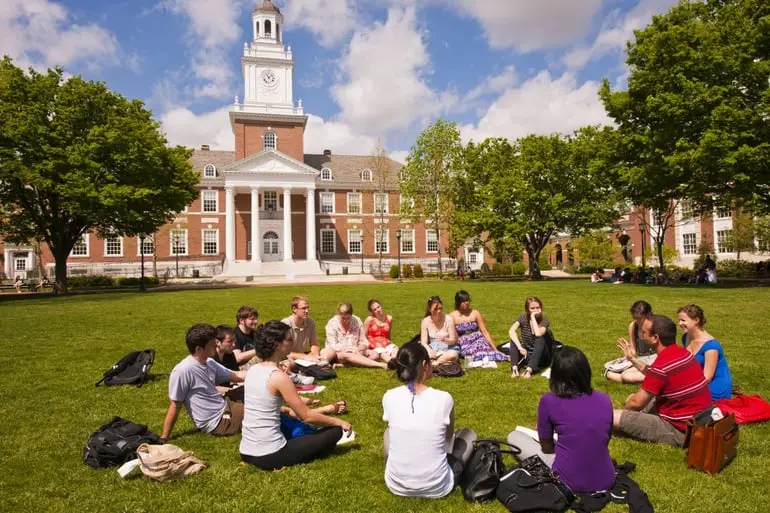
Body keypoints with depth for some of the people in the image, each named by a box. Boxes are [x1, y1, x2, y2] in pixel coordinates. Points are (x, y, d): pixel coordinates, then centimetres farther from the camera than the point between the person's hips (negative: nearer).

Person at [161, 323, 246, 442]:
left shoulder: (209, 362, -1)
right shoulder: (182, 371, -24)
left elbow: (235, 375, 9)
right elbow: (175, 406, -16)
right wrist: (163, 439, -10)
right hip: (218, 422, -7)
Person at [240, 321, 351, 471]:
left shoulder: (253, 370, 4)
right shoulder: (279, 377, -19)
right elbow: (307, 416, -13)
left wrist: (293, 409, 31)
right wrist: (338, 422, 0)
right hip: (269, 456, -9)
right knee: (335, 431, -1)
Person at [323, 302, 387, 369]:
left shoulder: (357, 321, 3)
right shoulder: (332, 323, -6)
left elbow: (363, 340, 7)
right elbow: (332, 345, -14)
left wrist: (363, 345, -18)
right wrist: (352, 348, -24)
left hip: (354, 352, 4)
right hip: (338, 353, -4)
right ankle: (380, 365, -45)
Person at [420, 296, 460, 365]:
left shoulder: (448, 319, -8)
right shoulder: (425, 321, -3)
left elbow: (453, 340, -5)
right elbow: (424, 342, -5)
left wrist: (445, 340, -27)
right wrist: (430, 351, -26)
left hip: (448, 349, -1)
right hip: (433, 350, 1)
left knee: (452, 355, -37)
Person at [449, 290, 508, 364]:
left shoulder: (475, 313, 3)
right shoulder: (452, 316, -1)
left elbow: (485, 332, 2)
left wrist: (495, 348, -4)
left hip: (477, 340, 1)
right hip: (463, 344, -1)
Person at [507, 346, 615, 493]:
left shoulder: (548, 401, -11)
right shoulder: (605, 400, 0)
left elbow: (547, 448, 1)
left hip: (569, 481, -4)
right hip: (605, 481, 5)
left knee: (514, 437, 14)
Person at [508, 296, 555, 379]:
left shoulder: (545, 321, -11)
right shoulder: (523, 318, -6)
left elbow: (538, 334, -33)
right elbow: (511, 331, -25)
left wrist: (533, 317, -26)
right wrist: (520, 347, -36)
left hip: (541, 358, -2)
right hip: (526, 356, 2)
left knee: (540, 338, -30)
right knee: (514, 339, -20)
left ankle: (529, 369, -42)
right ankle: (514, 367, -35)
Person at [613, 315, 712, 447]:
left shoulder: (662, 365, -27)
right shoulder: (681, 352, 1)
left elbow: (637, 403, -16)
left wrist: (625, 409, 5)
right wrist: (633, 358, 22)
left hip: (681, 431, -9)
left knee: (612, 418, -19)